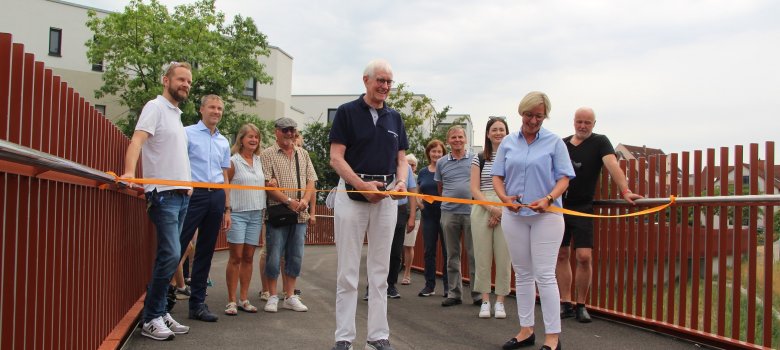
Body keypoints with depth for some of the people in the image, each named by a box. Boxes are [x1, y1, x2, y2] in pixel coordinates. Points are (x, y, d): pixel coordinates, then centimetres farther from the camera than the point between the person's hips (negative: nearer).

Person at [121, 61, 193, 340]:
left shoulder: (177, 115, 20)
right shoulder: (155, 107, -5)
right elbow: (137, 140, -20)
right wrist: (129, 172, -36)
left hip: (181, 195, 9)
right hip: (163, 194, -8)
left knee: (169, 256, 9)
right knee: (171, 254, -13)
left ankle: (160, 313, 16)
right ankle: (150, 319, -4)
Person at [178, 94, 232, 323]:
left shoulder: (224, 142, 18)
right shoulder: (188, 133, 2)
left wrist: (227, 209, 15)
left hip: (216, 197, 6)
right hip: (193, 193, -5)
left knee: (205, 253, 8)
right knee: (178, 246, -10)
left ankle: (198, 303, 15)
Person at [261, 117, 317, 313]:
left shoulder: (303, 154, 14)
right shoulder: (268, 155, -1)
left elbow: (311, 181, 11)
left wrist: (305, 200, -7)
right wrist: (289, 201, -16)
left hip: (300, 215, 5)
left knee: (295, 257, 8)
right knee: (274, 256, -1)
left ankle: (290, 297, 18)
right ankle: (272, 297, 12)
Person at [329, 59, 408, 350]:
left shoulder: (394, 118, 13)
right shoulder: (347, 112, 0)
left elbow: (401, 158, 14)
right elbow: (336, 158, -6)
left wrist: (401, 181, -7)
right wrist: (363, 185, -19)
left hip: (386, 196, 4)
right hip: (352, 194, -4)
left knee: (380, 271, 7)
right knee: (348, 271, 0)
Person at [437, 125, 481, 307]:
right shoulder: (441, 163, 10)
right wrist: (448, 200, 12)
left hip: (471, 211, -2)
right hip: (449, 213, 2)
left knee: (474, 254, -1)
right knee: (452, 255, 7)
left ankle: (477, 294, 7)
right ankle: (454, 293, 14)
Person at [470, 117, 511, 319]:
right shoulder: (479, 159, 10)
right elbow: (474, 189, 3)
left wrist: (501, 211, -9)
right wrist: (492, 209, -11)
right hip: (482, 209, 1)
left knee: (504, 257, -2)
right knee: (482, 256, 1)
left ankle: (500, 302, 8)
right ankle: (485, 301, 10)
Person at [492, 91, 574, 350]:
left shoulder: (554, 142, 0)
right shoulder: (508, 143, 9)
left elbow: (564, 178, -3)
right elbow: (497, 176, 9)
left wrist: (548, 199, -21)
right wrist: (504, 197, -11)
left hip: (546, 215, -3)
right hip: (514, 215, 4)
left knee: (544, 275, -6)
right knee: (522, 274, 10)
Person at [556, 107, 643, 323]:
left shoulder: (600, 142, -1)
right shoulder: (562, 144, 10)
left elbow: (612, 165, -17)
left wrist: (625, 191, -31)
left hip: (583, 208, -3)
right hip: (559, 206, 3)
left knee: (584, 256, -9)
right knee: (561, 255, 5)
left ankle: (581, 305, 7)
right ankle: (566, 304, 14)